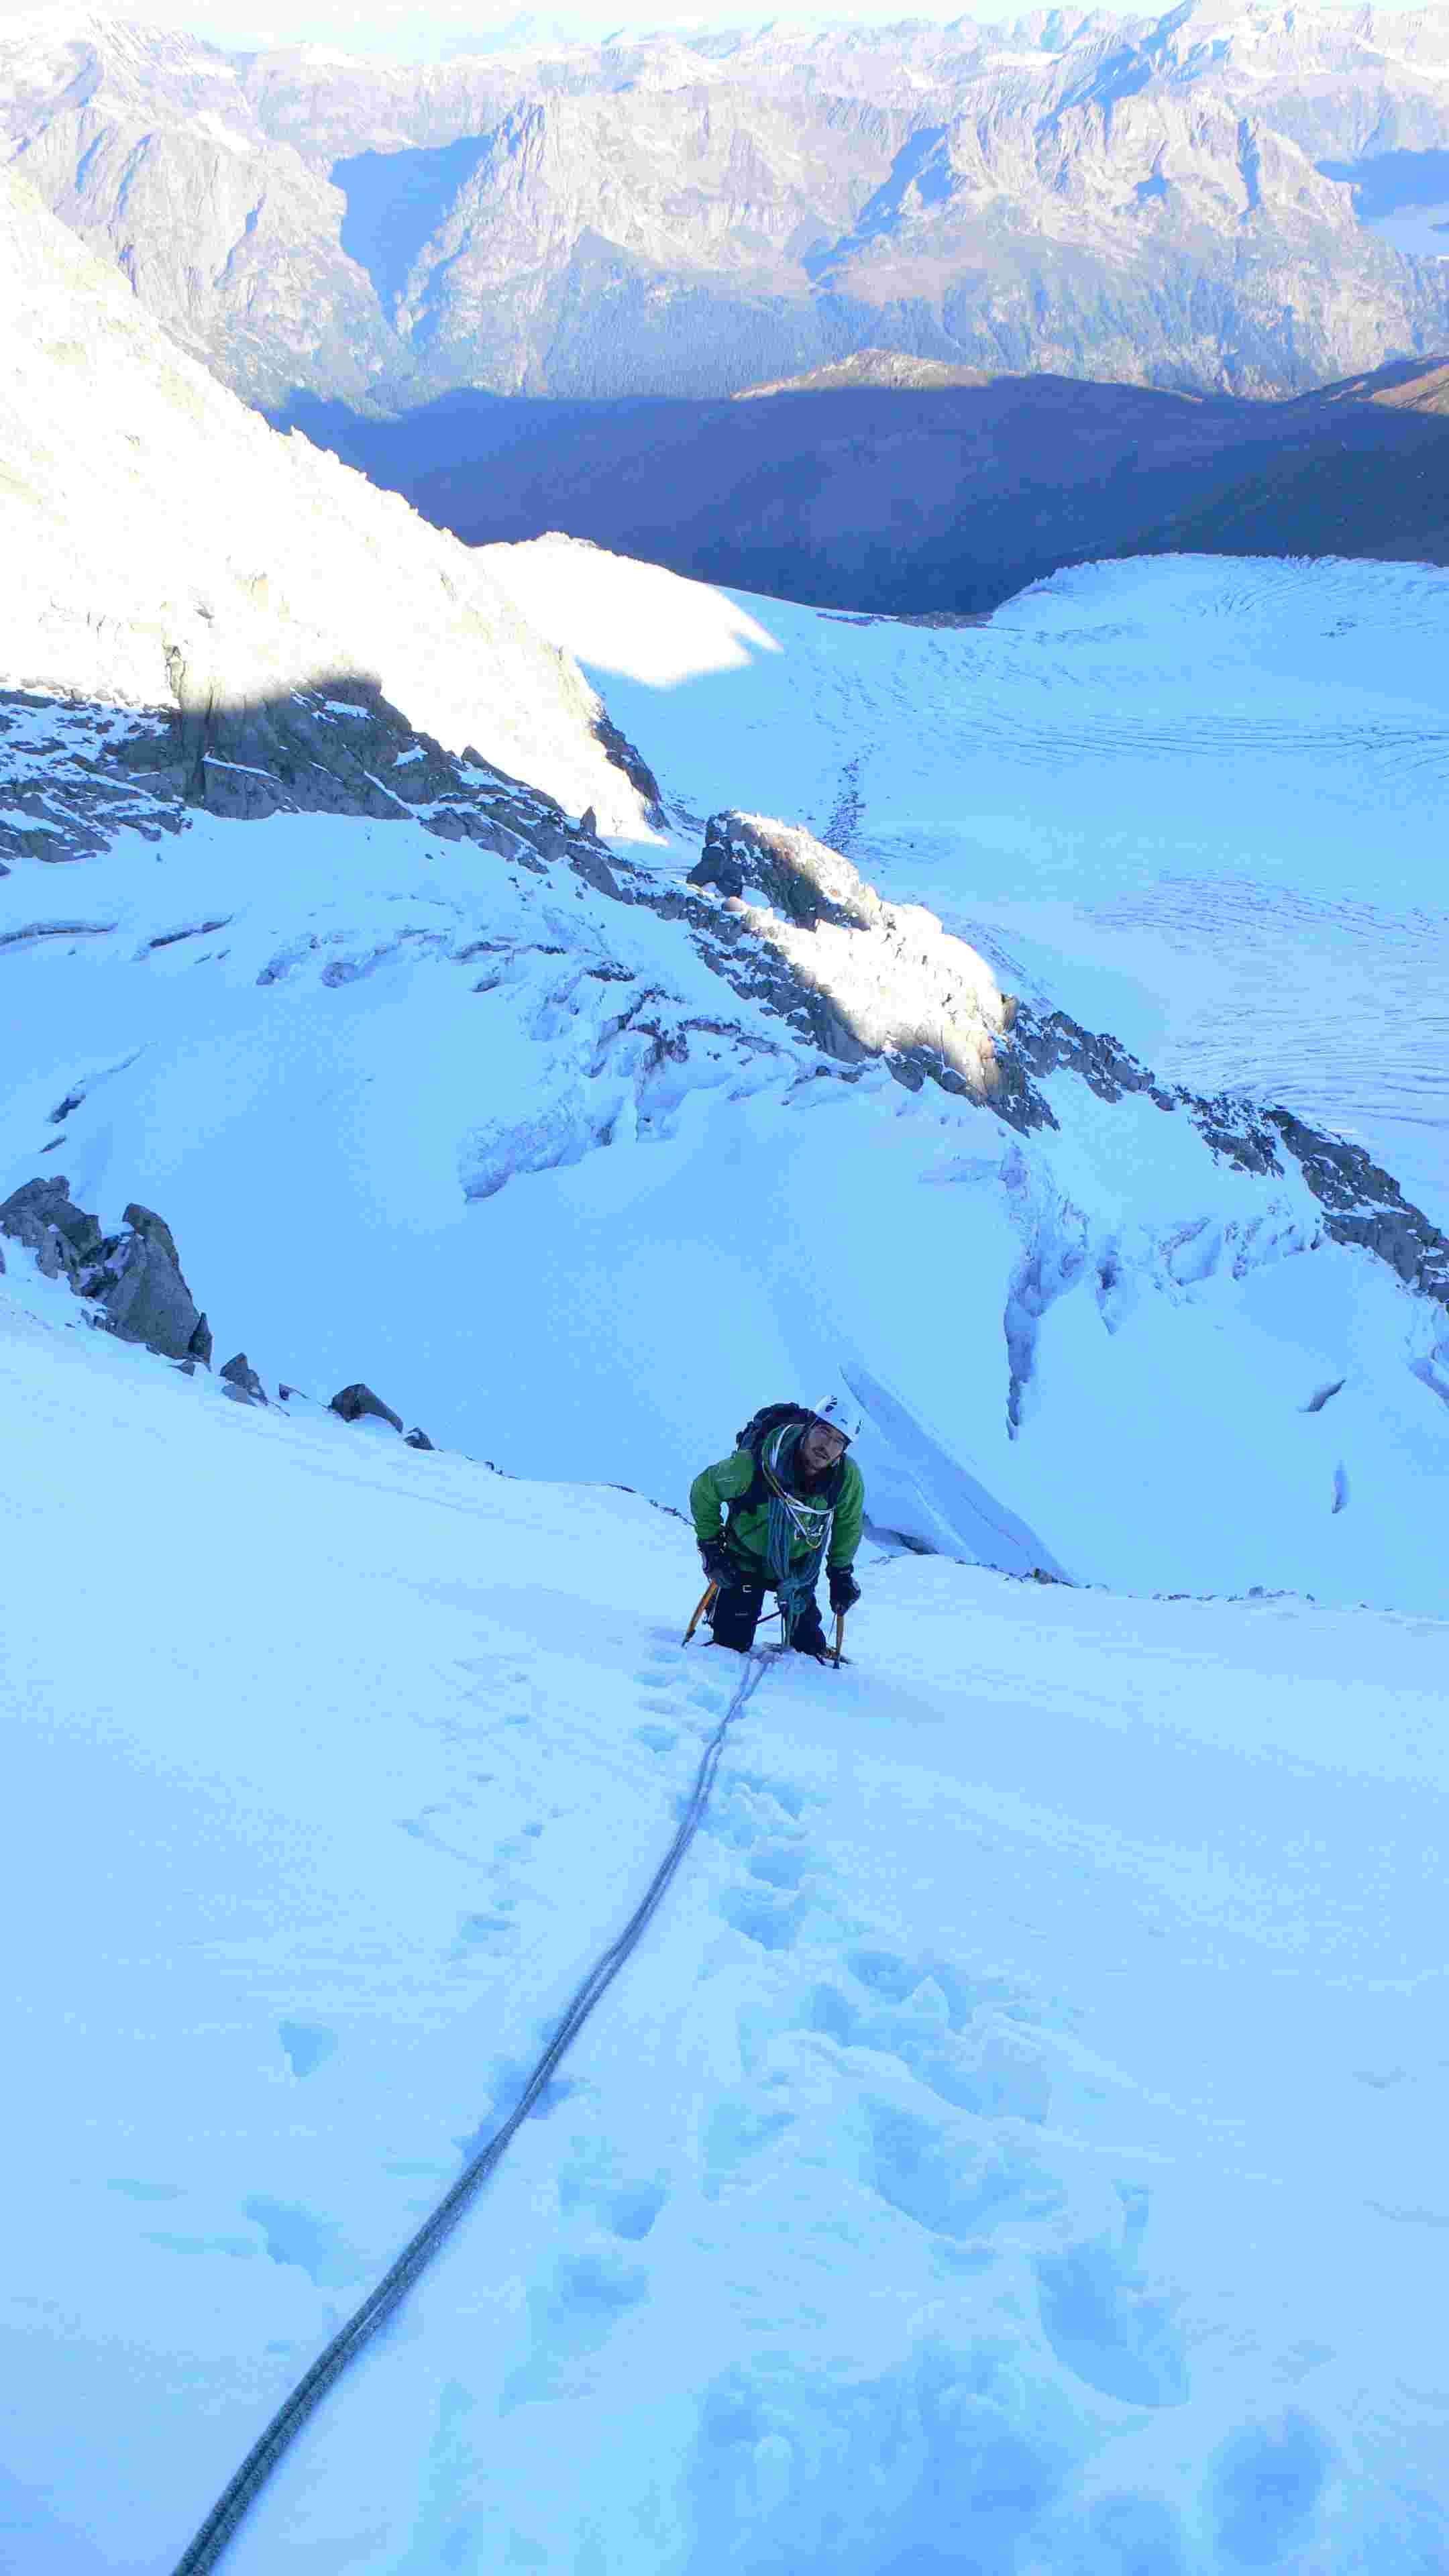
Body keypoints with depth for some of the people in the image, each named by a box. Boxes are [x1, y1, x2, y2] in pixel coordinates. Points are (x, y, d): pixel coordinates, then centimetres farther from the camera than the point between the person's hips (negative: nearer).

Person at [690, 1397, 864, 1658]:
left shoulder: (848, 1477, -25)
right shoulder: (752, 1465, -35)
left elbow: (848, 1522, 0)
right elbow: (704, 1490, -15)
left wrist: (841, 1571, 3)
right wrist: (710, 1545, -12)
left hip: (801, 1565, 3)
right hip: (745, 1561, -3)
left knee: (807, 1642, 9)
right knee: (732, 1645, -1)